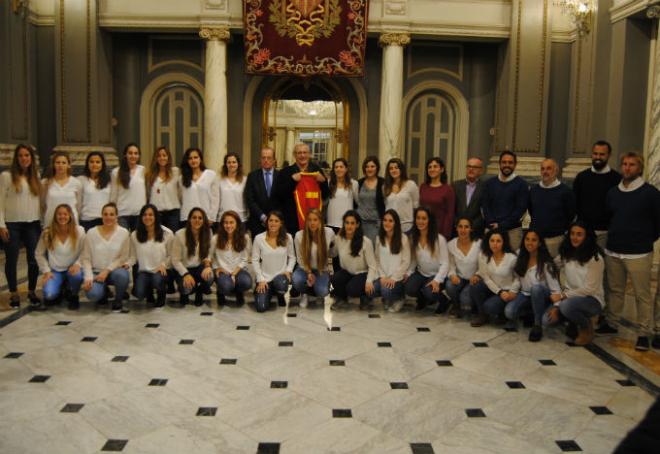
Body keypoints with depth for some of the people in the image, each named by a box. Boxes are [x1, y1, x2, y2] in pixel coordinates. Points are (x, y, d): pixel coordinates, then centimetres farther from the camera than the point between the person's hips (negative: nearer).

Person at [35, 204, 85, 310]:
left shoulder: (79, 231, -10)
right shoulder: (47, 233, -6)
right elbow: (39, 254, 4)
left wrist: (77, 264, -24)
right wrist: (46, 271, -5)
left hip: (72, 269, 0)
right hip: (54, 270, 1)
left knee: (77, 275, -37)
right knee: (49, 295, -25)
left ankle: (72, 296, -1)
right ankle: (58, 292, 18)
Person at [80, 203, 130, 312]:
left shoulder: (123, 232, -6)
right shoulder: (91, 233, -4)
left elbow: (123, 257, -4)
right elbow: (86, 258, -2)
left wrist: (107, 270, -14)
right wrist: (88, 277, -15)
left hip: (115, 270, 0)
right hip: (96, 272, 0)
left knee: (122, 275, -36)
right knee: (92, 294, -28)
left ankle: (118, 301, -3)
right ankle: (104, 292, 14)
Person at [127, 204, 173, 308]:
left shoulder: (167, 233, -4)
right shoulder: (135, 235, 3)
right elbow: (133, 256, 6)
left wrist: (164, 264, -18)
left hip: (161, 271, -2)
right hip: (144, 271, 2)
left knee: (158, 280, -37)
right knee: (139, 294, -24)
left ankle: (161, 294, 5)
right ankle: (149, 291, 19)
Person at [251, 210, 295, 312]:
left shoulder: (287, 238, -4)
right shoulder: (259, 238, -7)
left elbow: (292, 257, 7)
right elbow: (255, 260, -2)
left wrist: (288, 270, -10)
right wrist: (261, 279, -7)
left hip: (281, 276, 0)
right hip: (265, 278, 0)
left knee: (280, 283, -38)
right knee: (261, 307, -15)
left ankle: (280, 295, 4)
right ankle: (267, 292, 24)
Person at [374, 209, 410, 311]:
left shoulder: (403, 238, -4)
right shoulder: (379, 238, 9)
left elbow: (406, 262, -5)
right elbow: (377, 260, 7)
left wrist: (394, 278, -12)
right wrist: (382, 276, -6)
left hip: (398, 278, -4)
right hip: (383, 277, 4)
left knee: (386, 291, -32)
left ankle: (399, 298, 5)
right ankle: (387, 299, 9)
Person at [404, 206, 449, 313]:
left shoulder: (439, 239, -16)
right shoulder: (412, 238, -2)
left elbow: (445, 263, -15)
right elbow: (412, 260, 3)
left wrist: (437, 280, -26)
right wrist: (408, 273, -12)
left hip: (436, 275, -4)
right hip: (420, 273, 4)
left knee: (429, 292, -31)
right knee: (409, 289, -23)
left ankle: (443, 300, 7)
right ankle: (423, 299, 13)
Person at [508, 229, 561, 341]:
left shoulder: (545, 263, -16)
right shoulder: (520, 257, -3)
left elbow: (555, 288, -19)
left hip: (541, 296, -3)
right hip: (525, 294, 3)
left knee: (536, 287, -39)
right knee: (509, 311, -28)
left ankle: (538, 325, -22)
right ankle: (527, 313, 8)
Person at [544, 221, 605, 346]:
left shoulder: (595, 259, -17)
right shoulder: (566, 254, 1)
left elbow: (589, 289, -18)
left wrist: (563, 296, -16)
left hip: (592, 300, -5)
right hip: (571, 297, 6)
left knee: (567, 305, -36)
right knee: (547, 319, -15)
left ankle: (587, 328, -6)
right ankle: (574, 322, 14)